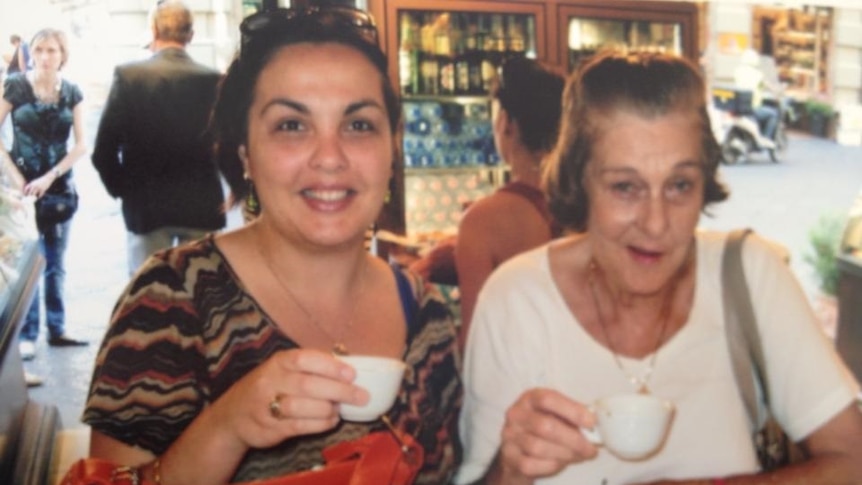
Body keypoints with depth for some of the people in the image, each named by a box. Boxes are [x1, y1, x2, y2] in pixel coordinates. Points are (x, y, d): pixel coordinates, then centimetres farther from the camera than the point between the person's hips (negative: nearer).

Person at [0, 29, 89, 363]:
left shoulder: (72, 93, 2)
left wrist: (49, 177, -9)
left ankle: (56, 329, 21)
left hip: (59, 186, 3)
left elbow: (81, 145, 1)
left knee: (55, 263, 11)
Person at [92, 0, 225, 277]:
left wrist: (121, 189, 8)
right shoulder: (213, 80, -6)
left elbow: (103, 152, -8)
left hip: (145, 206, -1)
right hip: (202, 207, 1)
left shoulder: (128, 75, -8)